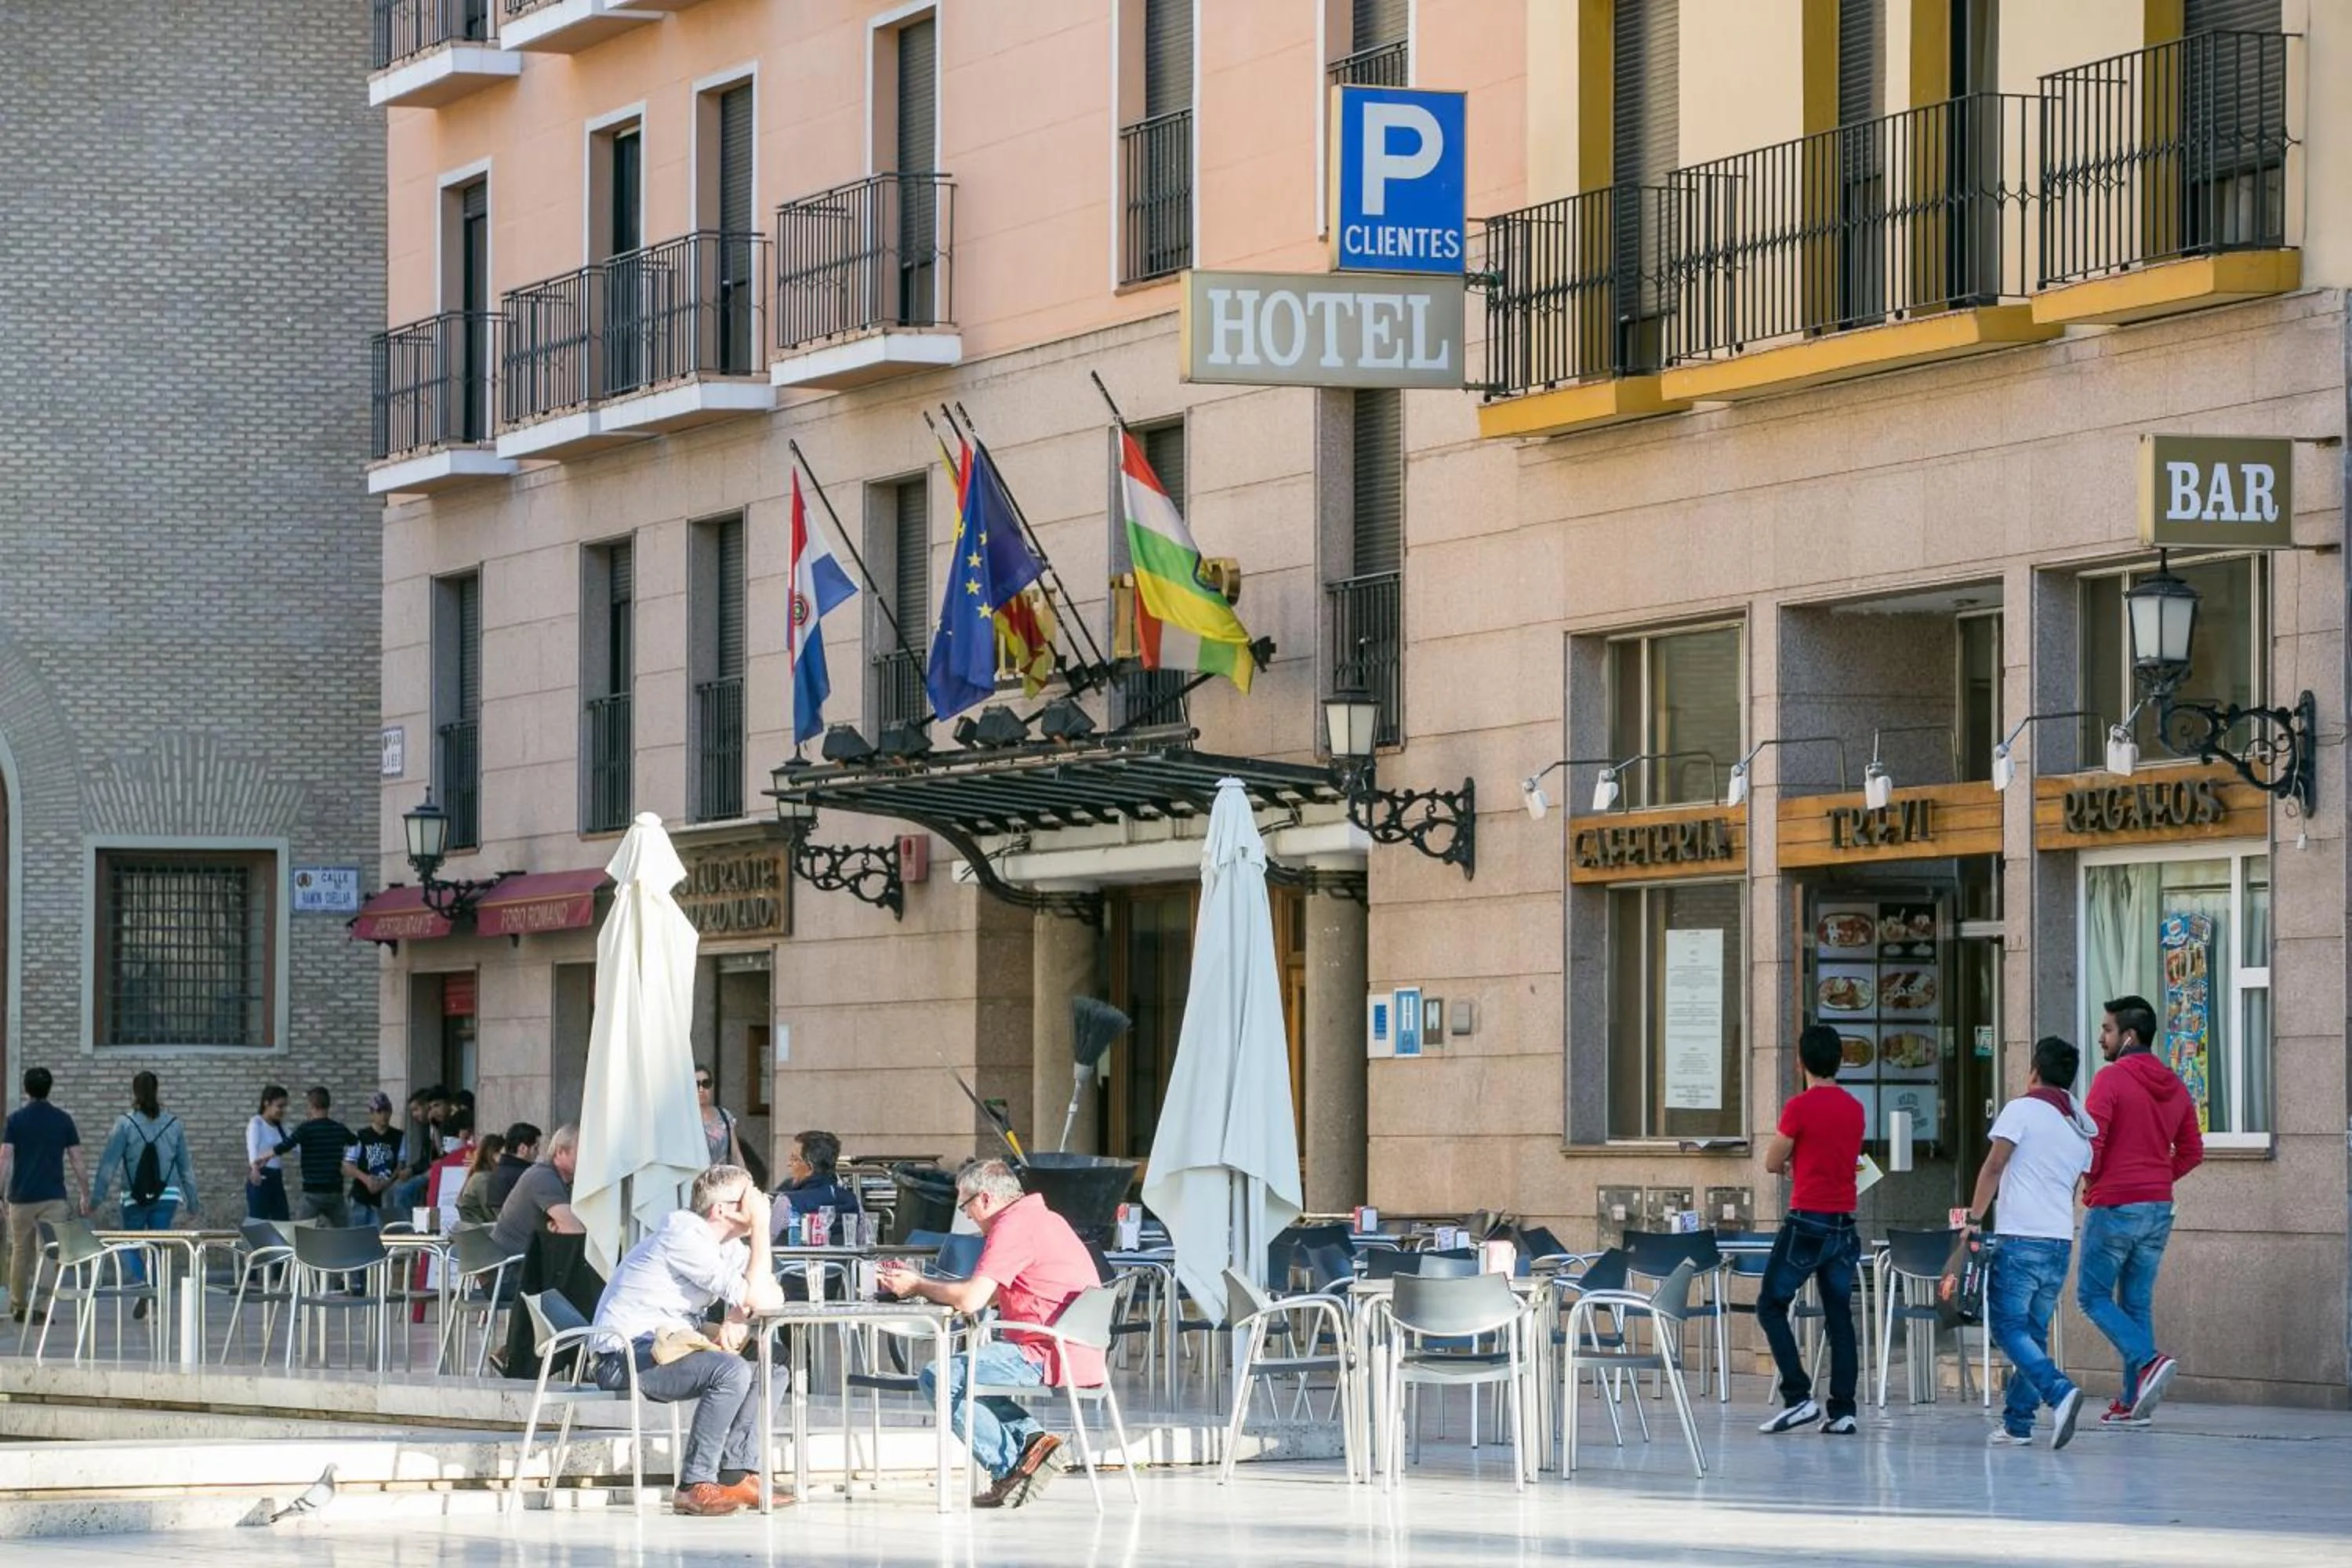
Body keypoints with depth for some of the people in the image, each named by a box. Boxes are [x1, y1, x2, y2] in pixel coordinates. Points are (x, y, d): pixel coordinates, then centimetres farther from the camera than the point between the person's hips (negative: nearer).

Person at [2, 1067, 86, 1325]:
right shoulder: (63, 1120, 2)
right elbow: (76, 1160, 2)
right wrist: (84, 1192, 10)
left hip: (21, 1196, 0)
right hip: (54, 1197, 0)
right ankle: (40, 1307, -9)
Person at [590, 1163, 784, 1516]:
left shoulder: (728, 1245, 11)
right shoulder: (684, 1235, -19)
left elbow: (770, 1297, 6)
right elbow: (758, 1298, -22)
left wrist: (737, 1318, -14)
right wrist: (760, 1225, -18)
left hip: (663, 1347, 10)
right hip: (623, 1358, -10)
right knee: (731, 1371, -28)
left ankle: (739, 1477, 2)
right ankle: (695, 1487, -25)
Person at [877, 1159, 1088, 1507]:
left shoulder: (1013, 1227, -13)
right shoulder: (1041, 1218, 20)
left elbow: (971, 1300, -19)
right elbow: (991, 1294, 20)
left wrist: (918, 1286, -1)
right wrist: (919, 1284, 16)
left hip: (1049, 1358, -11)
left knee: (939, 1380, -9)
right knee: (969, 1371, 27)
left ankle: (1013, 1467, -9)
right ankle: (1031, 1439, 8)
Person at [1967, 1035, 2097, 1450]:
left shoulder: (2023, 1109, -3)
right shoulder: (2081, 1129, 17)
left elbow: (1994, 1166, -9)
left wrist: (1974, 1218, -3)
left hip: (2022, 1238, -7)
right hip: (2062, 1242, 7)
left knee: (2008, 1326, -6)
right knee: (2034, 1329, 12)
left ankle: (2059, 1391, -25)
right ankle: (2018, 1422, 12)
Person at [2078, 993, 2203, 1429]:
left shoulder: (2110, 1080, -11)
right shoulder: (2175, 1087, 11)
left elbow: (2091, 1143, -17)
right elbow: (2192, 1152, 14)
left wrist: (2090, 1180, 1)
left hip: (2113, 1208, -7)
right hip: (2159, 1209, 7)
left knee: (2093, 1296, 3)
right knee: (2137, 1303, 11)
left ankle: (2148, 1361, -17)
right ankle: (2134, 1402, 8)